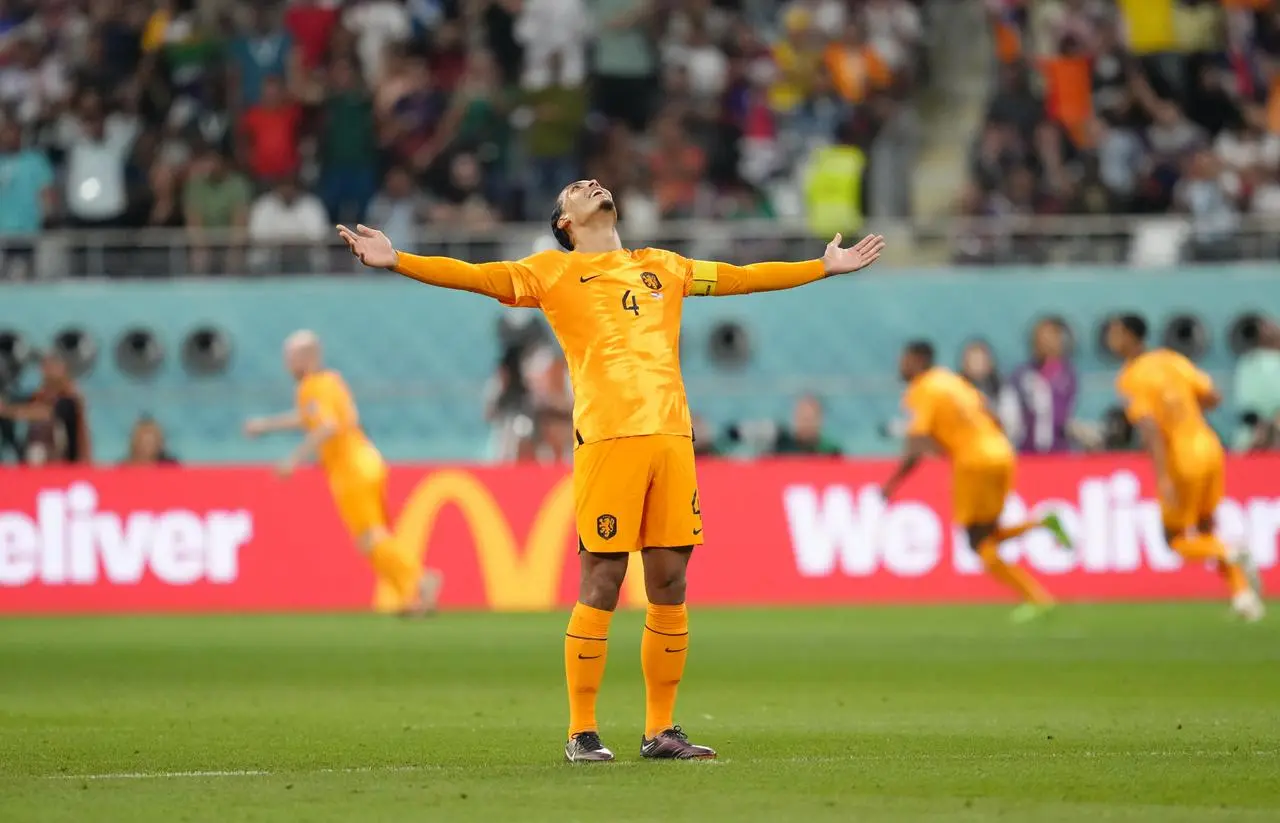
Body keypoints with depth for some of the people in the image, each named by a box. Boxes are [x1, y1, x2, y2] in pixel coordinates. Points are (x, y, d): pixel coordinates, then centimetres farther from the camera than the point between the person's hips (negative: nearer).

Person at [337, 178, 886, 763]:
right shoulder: (554, 271, 13)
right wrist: (395, 261, -7)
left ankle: (660, 730, 11)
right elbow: (475, 276, 5)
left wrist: (825, 268, 39)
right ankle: (582, 733, 1)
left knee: (669, 587, 3)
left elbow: (740, 277, 34)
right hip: (605, 437, -4)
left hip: (672, 434, 4)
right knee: (600, 586, -6)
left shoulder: (661, 267, 25)